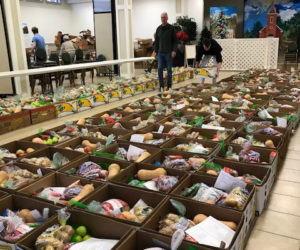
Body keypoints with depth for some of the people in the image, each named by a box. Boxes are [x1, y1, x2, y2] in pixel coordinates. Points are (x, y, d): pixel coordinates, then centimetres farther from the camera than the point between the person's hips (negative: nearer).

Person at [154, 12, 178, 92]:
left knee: (169, 69, 4)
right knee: (160, 69, -1)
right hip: (160, 52, 3)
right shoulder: (158, 28, 9)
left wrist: (174, 50, -13)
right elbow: (156, 41, 15)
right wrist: (156, 51, 11)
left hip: (168, 52, -3)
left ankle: (169, 86, 13)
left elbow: (175, 40, -3)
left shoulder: (171, 28, -2)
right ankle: (161, 86, 7)